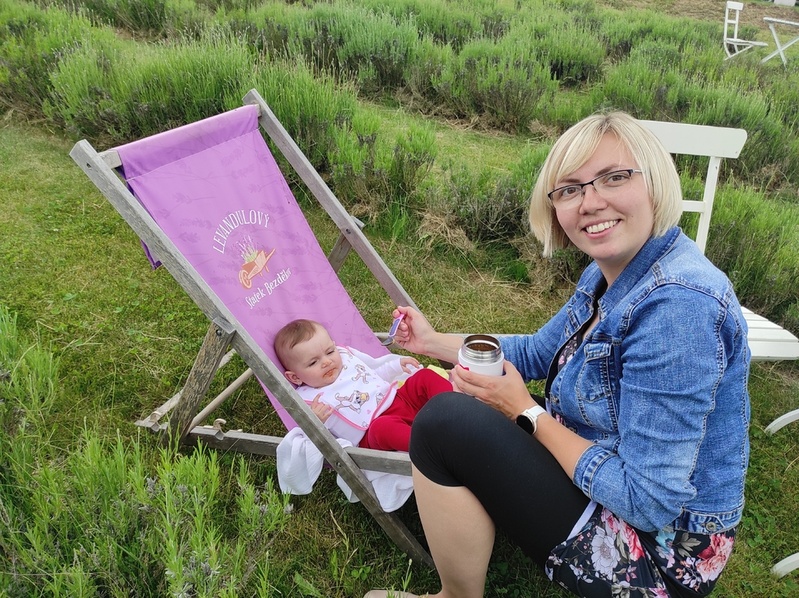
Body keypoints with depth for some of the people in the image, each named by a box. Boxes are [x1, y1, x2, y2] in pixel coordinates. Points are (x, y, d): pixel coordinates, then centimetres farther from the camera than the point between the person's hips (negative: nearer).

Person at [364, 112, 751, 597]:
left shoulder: (676, 306, -30)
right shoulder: (610, 271, 0)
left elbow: (647, 500, -28)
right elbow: (538, 353, 15)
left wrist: (527, 413, -20)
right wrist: (434, 342, 15)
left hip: (660, 554, -9)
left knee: (445, 422, -19)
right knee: (465, 407, 16)